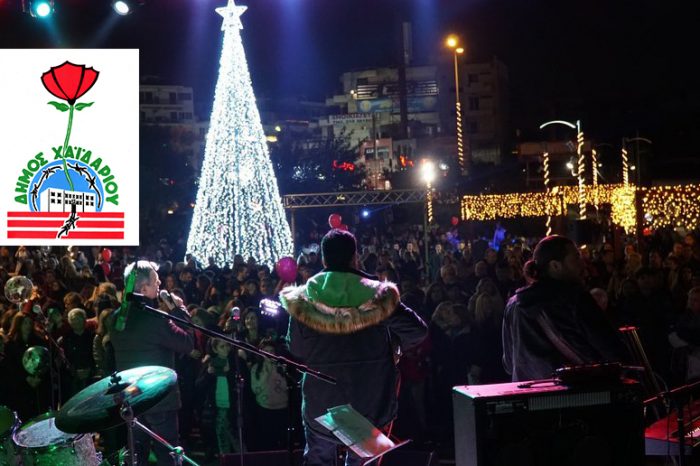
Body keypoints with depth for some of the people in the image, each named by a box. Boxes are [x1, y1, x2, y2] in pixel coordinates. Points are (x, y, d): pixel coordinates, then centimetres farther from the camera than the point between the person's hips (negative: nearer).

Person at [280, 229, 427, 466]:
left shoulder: (304, 300, -10)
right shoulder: (377, 295, -11)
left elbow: (297, 351, -2)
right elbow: (418, 330, -8)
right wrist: (395, 343, 10)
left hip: (322, 402, 0)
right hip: (370, 401, 0)